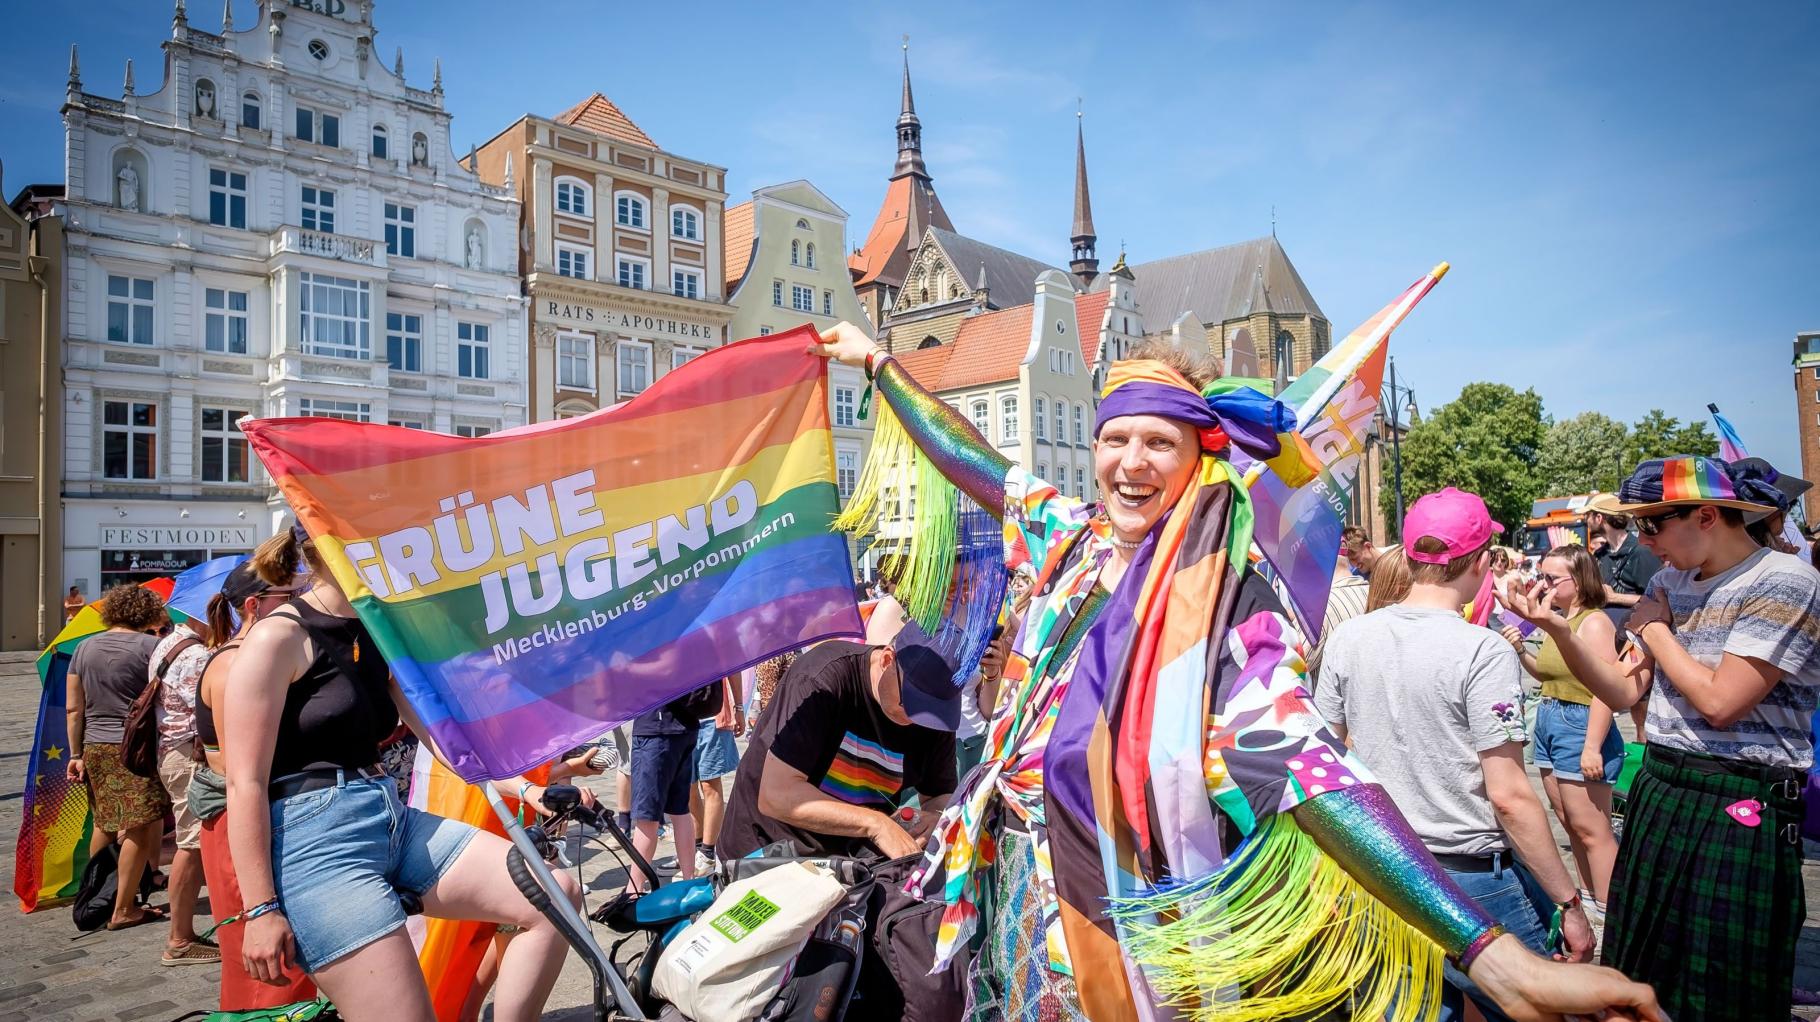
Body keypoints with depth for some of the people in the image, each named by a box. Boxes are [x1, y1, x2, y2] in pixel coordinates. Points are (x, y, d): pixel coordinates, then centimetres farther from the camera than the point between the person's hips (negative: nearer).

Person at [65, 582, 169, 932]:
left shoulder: (85, 648, 10)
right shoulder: (150, 645, -7)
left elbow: (74, 709, 11)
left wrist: (76, 754, 15)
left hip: (95, 747, 7)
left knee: (103, 823, 20)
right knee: (140, 825, -1)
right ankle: (123, 909, 3)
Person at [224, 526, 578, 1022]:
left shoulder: (377, 640, 15)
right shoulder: (279, 637, -9)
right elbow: (245, 783, -12)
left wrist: (523, 787, 2)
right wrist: (261, 909, -14)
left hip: (393, 822, 8)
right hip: (318, 838, -8)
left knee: (556, 894, -6)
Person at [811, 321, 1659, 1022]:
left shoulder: (1224, 599, -20)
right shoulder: (1070, 540, -3)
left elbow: (1301, 760, -31)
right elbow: (967, 457, 10)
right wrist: (878, 362, 21)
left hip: (1124, 930, -5)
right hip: (1019, 892, 6)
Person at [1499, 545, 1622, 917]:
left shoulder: (1594, 622, -16)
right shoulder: (1560, 620, 11)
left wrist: (1592, 746, -23)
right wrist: (1521, 649, 3)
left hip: (1578, 726, -9)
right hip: (1548, 722, 9)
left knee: (1590, 828, -2)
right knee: (1569, 823, 16)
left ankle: (1607, 911, 8)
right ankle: (1588, 897, 27)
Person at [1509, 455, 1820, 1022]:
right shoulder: (1671, 581, 7)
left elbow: (1720, 703, -21)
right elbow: (1622, 690, 2)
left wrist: (1655, 630, -9)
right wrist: (1558, 630, -11)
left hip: (1740, 809, -7)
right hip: (1658, 790, 7)